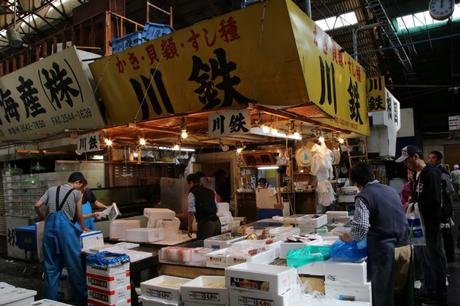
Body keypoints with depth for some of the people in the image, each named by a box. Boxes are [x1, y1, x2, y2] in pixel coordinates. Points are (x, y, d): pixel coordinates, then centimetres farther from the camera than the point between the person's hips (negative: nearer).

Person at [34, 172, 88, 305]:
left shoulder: (52, 190, 19)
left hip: (50, 225, 5)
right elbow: (79, 216, 10)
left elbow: (37, 206, 14)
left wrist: (44, 219, 29)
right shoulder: (77, 193, 7)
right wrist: (83, 228, 28)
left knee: (51, 264, 12)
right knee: (74, 264, 3)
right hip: (65, 226, -4)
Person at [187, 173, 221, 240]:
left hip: (205, 223, -7)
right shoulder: (210, 191, 17)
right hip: (216, 221, 7)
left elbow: (191, 212, -8)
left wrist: (189, 227, -2)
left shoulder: (192, 193, -2)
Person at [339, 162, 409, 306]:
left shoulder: (363, 196, -12)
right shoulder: (390, 189, 9)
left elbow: (361, 227, -23)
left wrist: (350, 237, -5)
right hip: (404, 245, 7)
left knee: (382, 294, 8)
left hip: (384, 248, -6)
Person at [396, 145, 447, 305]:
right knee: (425, 257, 17)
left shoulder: (431, 173, -19)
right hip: (422, 222, 9)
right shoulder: (418, 174, 9)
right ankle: (428, 289, 30)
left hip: (431, 223, -9)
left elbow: (434, 201, -25)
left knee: (435, 257, 3)